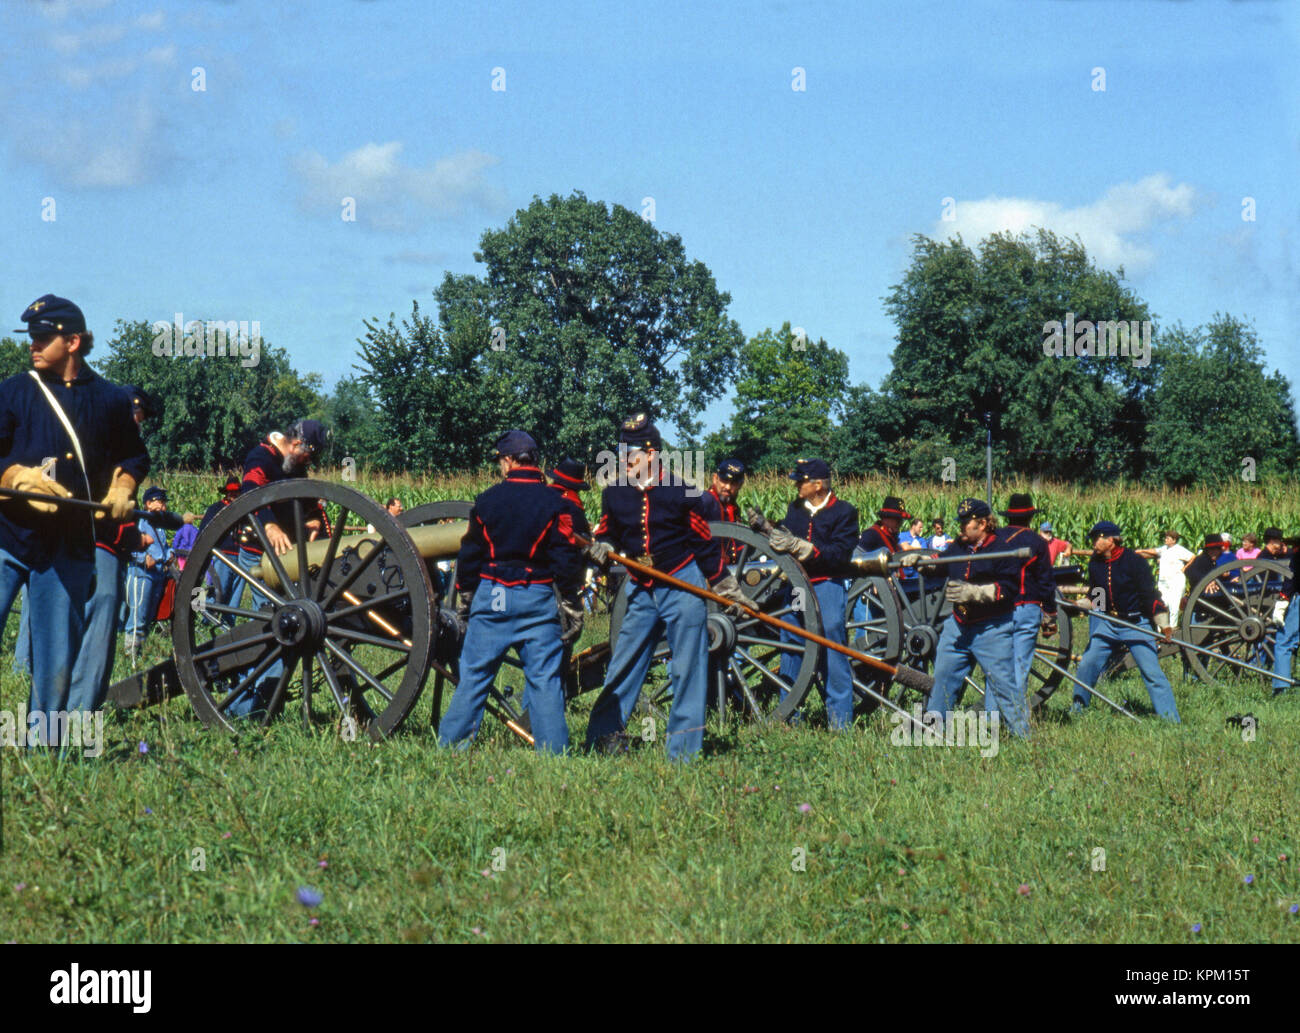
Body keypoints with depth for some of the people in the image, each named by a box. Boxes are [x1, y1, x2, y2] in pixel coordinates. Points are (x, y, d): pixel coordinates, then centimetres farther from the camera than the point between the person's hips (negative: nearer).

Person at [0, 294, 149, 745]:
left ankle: (43, 741, 15)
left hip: (68, 547, 1)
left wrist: (122, 489, 2)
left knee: (56, 662, 4)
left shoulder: (111, 401, 8)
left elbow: (135, 457, 21)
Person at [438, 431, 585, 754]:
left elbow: (470, 555, 6)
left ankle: (450, 748, 8)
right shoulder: (555, 503, -3)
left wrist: (464, 599, 15)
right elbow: (567, 560, -6)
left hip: (492, 597, 1)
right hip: (538, 600, -1)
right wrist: (571, 608, -1)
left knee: (474, 675, 6)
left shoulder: (488, 500, 2)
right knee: (544, 679, 1)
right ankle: (554, 756, -1)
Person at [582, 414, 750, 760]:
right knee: (623, 664, 3)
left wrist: (728, 589, 4)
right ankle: (605, 737, 12)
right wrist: (601, 548, -10)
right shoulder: (614, 494, 2)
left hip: (682, 588, -3)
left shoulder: (683, 494, -7)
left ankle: (683, 752, 5)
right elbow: (608, 533, 14)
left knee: (687, 670, 0)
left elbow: (706, 545, 1)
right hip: (640, 591, 3)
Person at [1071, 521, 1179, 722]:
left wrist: (1163, 624, -17)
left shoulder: (1134, 562, -12)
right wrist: (1079, 605, 0)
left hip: (1136, 625, -6)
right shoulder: (1095, 564, 4)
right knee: (1086, 665, 4)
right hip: (1107, 624, 6)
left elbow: (1149, 594, -12)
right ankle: (1076, 709, 22)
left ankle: (1171, 720, -9)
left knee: (1152, 672, -11)